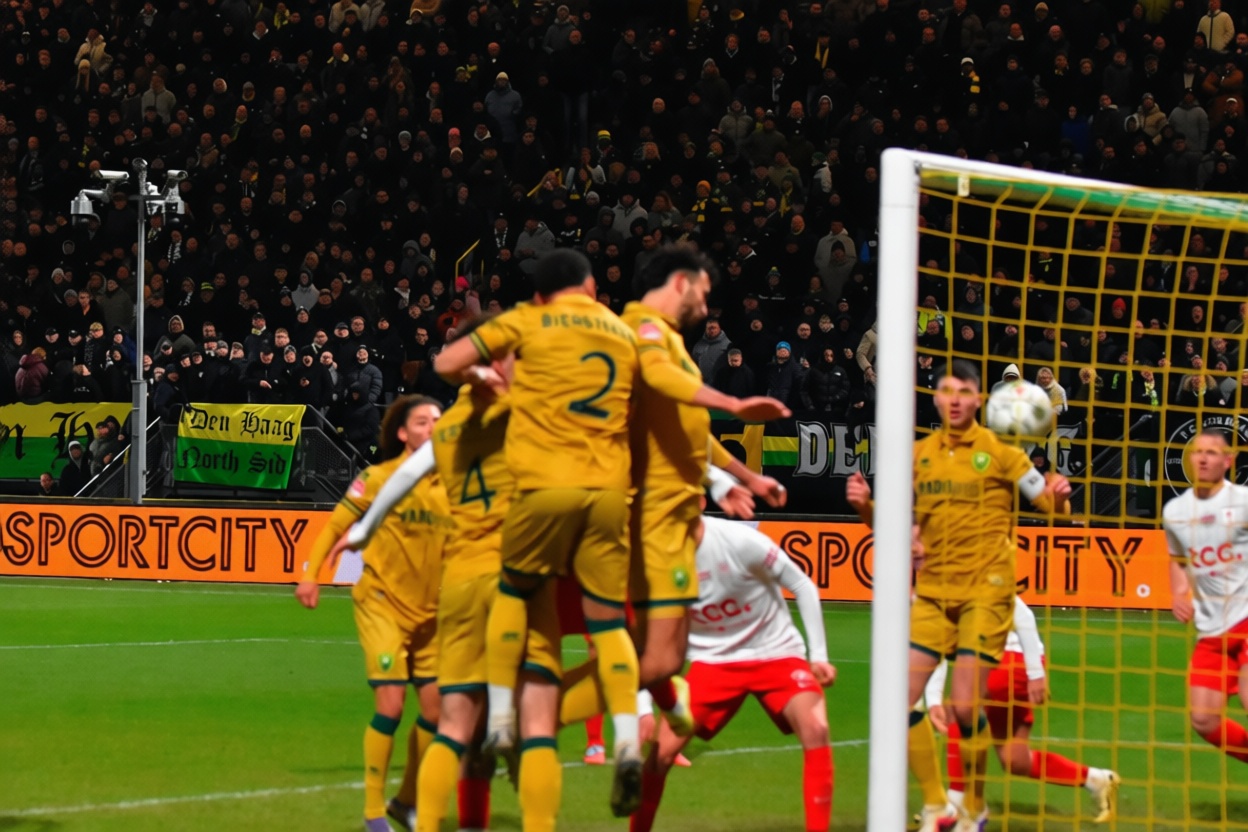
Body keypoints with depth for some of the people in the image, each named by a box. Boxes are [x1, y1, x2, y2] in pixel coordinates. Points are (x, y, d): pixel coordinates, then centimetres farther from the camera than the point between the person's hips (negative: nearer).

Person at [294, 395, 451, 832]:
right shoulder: (379, 478, -9)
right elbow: (335, 525, -2)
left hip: (431, 611, 5)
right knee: (391, 704, -13)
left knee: (436, 707, 3)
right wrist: (310, 575, -8)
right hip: (383, 603, -5)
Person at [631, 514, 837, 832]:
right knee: (663, 748, -13)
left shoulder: (740, 541, -23)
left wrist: (818, 655, -11)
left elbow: (802, 585, -10)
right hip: (714, 660, 2)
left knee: (815, 729, -27)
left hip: (776, 653, -2)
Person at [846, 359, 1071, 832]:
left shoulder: (998, 451, -2)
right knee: (902, 698, -5)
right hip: (933, 592, 4)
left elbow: (1050, 505, 0)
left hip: (986, 591, -4)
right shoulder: (919, 455, 7)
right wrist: (864, 505, -7)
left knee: (965, 707, -11)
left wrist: (1059, 497, -23)